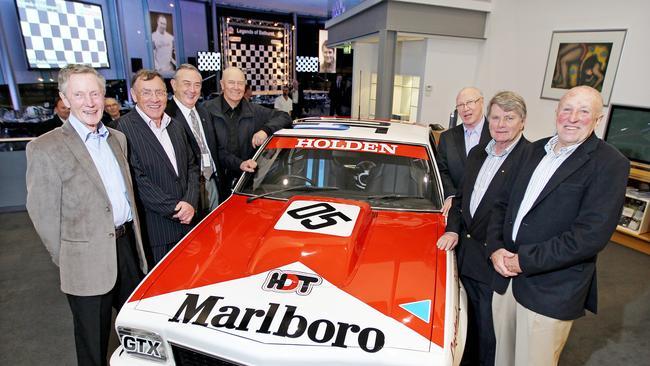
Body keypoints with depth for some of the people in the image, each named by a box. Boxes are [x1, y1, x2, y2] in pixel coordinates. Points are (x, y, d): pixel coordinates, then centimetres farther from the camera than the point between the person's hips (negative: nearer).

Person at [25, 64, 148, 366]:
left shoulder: (117, 138, 7)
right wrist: (68, 261, -5)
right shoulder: (45, 149, -12)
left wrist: (134, 237, 10)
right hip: (88, 261, -5)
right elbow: (43, 216, -9)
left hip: (128, 245, 6)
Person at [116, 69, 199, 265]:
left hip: (187, 223, 6)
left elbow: (192, 166, 9)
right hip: (154, 230, -6)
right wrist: (174, 208, -15)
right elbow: (136, 179, -16)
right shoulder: (124, 128, -12)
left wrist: (190, 202, -6)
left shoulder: (176, 126, 11)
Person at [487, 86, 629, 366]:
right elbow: (503, 204, 10)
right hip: (506, 277, 5)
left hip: (552, 292, -5)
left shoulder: (609, 164, -11)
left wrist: (525, 261, -17)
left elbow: (591, 235, -19)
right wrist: (495, 248, -5)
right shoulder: (535, 150, 8)